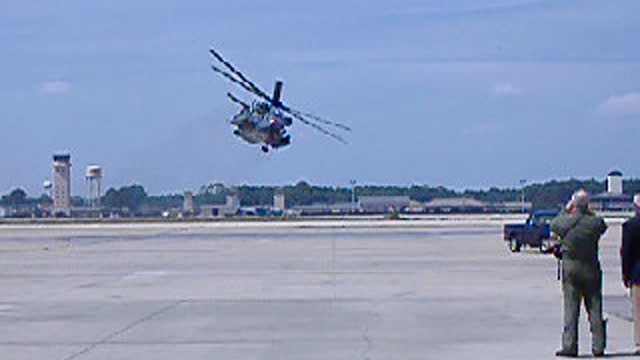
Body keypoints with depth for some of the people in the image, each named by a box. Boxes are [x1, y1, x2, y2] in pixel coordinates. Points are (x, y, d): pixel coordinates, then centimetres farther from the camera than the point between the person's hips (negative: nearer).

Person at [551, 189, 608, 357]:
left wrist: (566, 210, 15)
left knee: (571, 309, 3)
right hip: (591, 269, 1)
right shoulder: (595, 222, -11)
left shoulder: (565, 222, -11)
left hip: (570, 269, 0)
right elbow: (602, 227, 12)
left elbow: (554, 224, 11)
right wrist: (589, 213, 9)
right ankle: (598, 346, 7)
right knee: (595, 309, 6)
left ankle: (569, 346, 1)